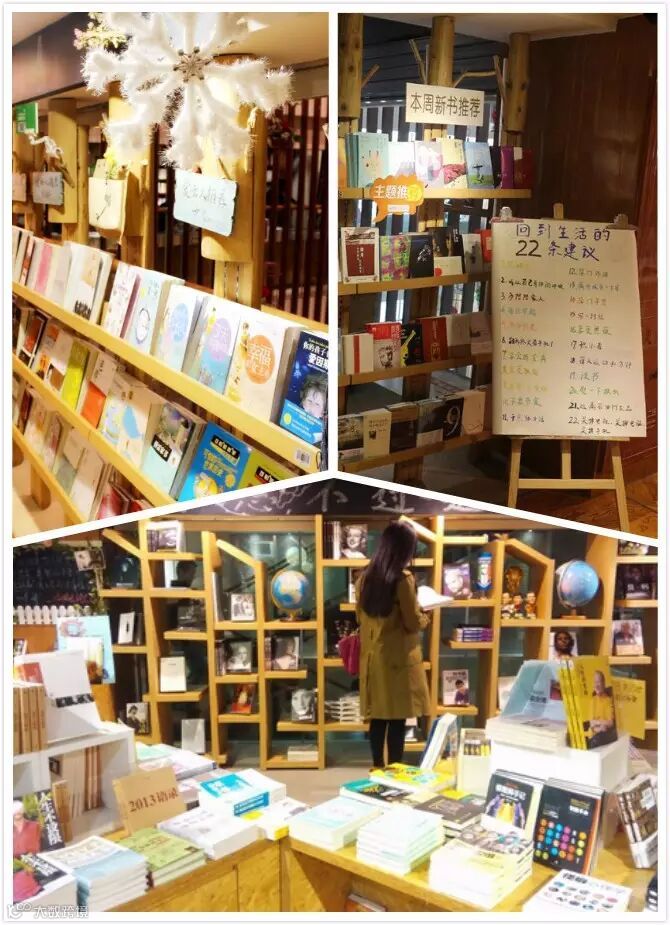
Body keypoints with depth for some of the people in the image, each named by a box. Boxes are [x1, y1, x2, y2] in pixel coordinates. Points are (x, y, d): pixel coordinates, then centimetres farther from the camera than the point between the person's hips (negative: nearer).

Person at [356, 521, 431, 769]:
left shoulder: (365, 577, 3)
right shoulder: (403, 579, -16)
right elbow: (413, 624, -13)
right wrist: (424, 616, 6)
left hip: (372, 658, 6)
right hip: (398, 659, -6)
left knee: (378, 717, 12)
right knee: (397, 719, 3)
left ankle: (378, 768, 19)